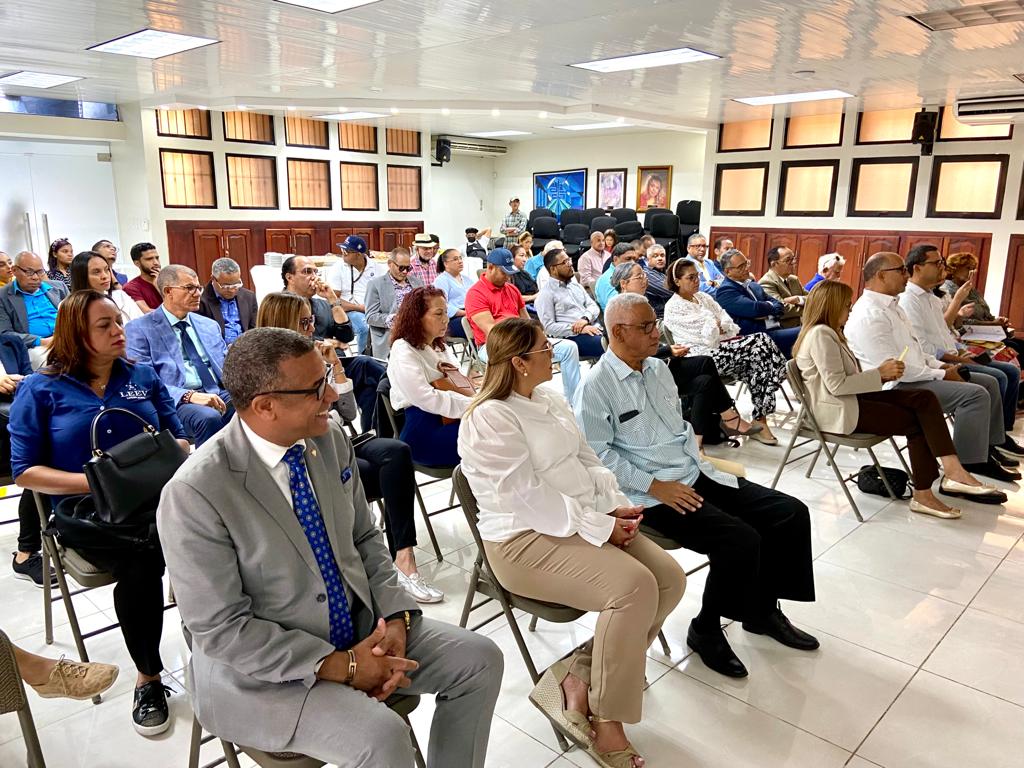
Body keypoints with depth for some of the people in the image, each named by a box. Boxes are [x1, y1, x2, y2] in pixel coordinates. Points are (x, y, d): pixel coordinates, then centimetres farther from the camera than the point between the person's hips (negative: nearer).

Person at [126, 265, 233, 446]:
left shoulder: (209, 325, 21)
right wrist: (189, 395, -22)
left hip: (220, 394, 5)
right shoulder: (139, 329, 4)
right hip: (176, 402, -5)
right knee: (209, 417, -37)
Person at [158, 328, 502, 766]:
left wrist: (395, 618, -9)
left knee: (480, 659, -3)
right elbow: (222, 629, -19)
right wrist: (341, 665, -20)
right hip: (260, 669, -6)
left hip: (361, 628, 6)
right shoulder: (194, 493, -23)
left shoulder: (331, 440, -5)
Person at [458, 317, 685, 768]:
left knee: (670, 578, -6)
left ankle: (577, 677, 0)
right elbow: (527, 499, -22)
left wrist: (615, 507, -2)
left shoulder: (550, 401, 13)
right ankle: (606, 721, -8)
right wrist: (600, 526, -19)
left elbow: (587, 462, 15)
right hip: (526, 540, -9)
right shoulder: (489, 419, -15)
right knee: (633, 586, -27)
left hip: (584, 522, 9)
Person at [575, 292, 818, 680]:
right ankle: (706, 631, 0)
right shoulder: (596, 385, -11)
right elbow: (597, 454, -16)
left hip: (696, 475, 9)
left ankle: (763, 609, 18)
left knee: (791, 513, 0)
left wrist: (698, 464, 9)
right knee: (741, 540, -26)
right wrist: (654, 485, -17)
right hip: (652, 494, -8)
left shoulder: (658, 369, 14)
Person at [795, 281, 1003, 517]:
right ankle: (923, 495, -3)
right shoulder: (820, 334, -14)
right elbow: (836, 385, -21)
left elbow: (848, 376, 14)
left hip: (851, 400, 9)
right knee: (914, 421, -11)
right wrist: (879, 373, -13)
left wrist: (883, 373, -1)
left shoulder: (829, 332, 19)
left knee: (924, 398, -8)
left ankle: (953, 472, -16)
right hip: (837, 411, -9)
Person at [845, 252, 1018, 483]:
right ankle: (970, 462, -10)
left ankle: (988, 447, 19)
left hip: (915, 375, 11)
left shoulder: (891, 306, 14)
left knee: (988, 383, 11)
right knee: (975, 394, -20)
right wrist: (941, 375, -16)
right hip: (897, 387, -11)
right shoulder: (870, 314, -20)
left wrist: (940, 365, 5)